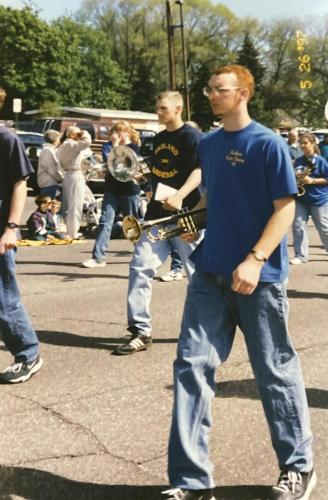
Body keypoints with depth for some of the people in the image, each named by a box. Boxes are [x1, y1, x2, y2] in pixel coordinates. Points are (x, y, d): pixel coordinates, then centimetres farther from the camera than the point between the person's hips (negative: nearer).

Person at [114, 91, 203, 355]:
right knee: (140, 266, -4)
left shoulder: (192, 136, -7)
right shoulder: (159, 138, 16)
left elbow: (200, 171, -20)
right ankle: (140, 331, -1)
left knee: (197, 271, 5)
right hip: (157, 212, 7)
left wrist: (179, 197, -32)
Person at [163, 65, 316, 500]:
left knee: (275, 372, 6)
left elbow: (285, 207, -11)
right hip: (210, 273, 6)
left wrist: (256, 259, -21)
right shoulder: (207, 145, 11)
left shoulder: (268, 144, -7)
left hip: (259, 276, -5)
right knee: (191, 366, -2)